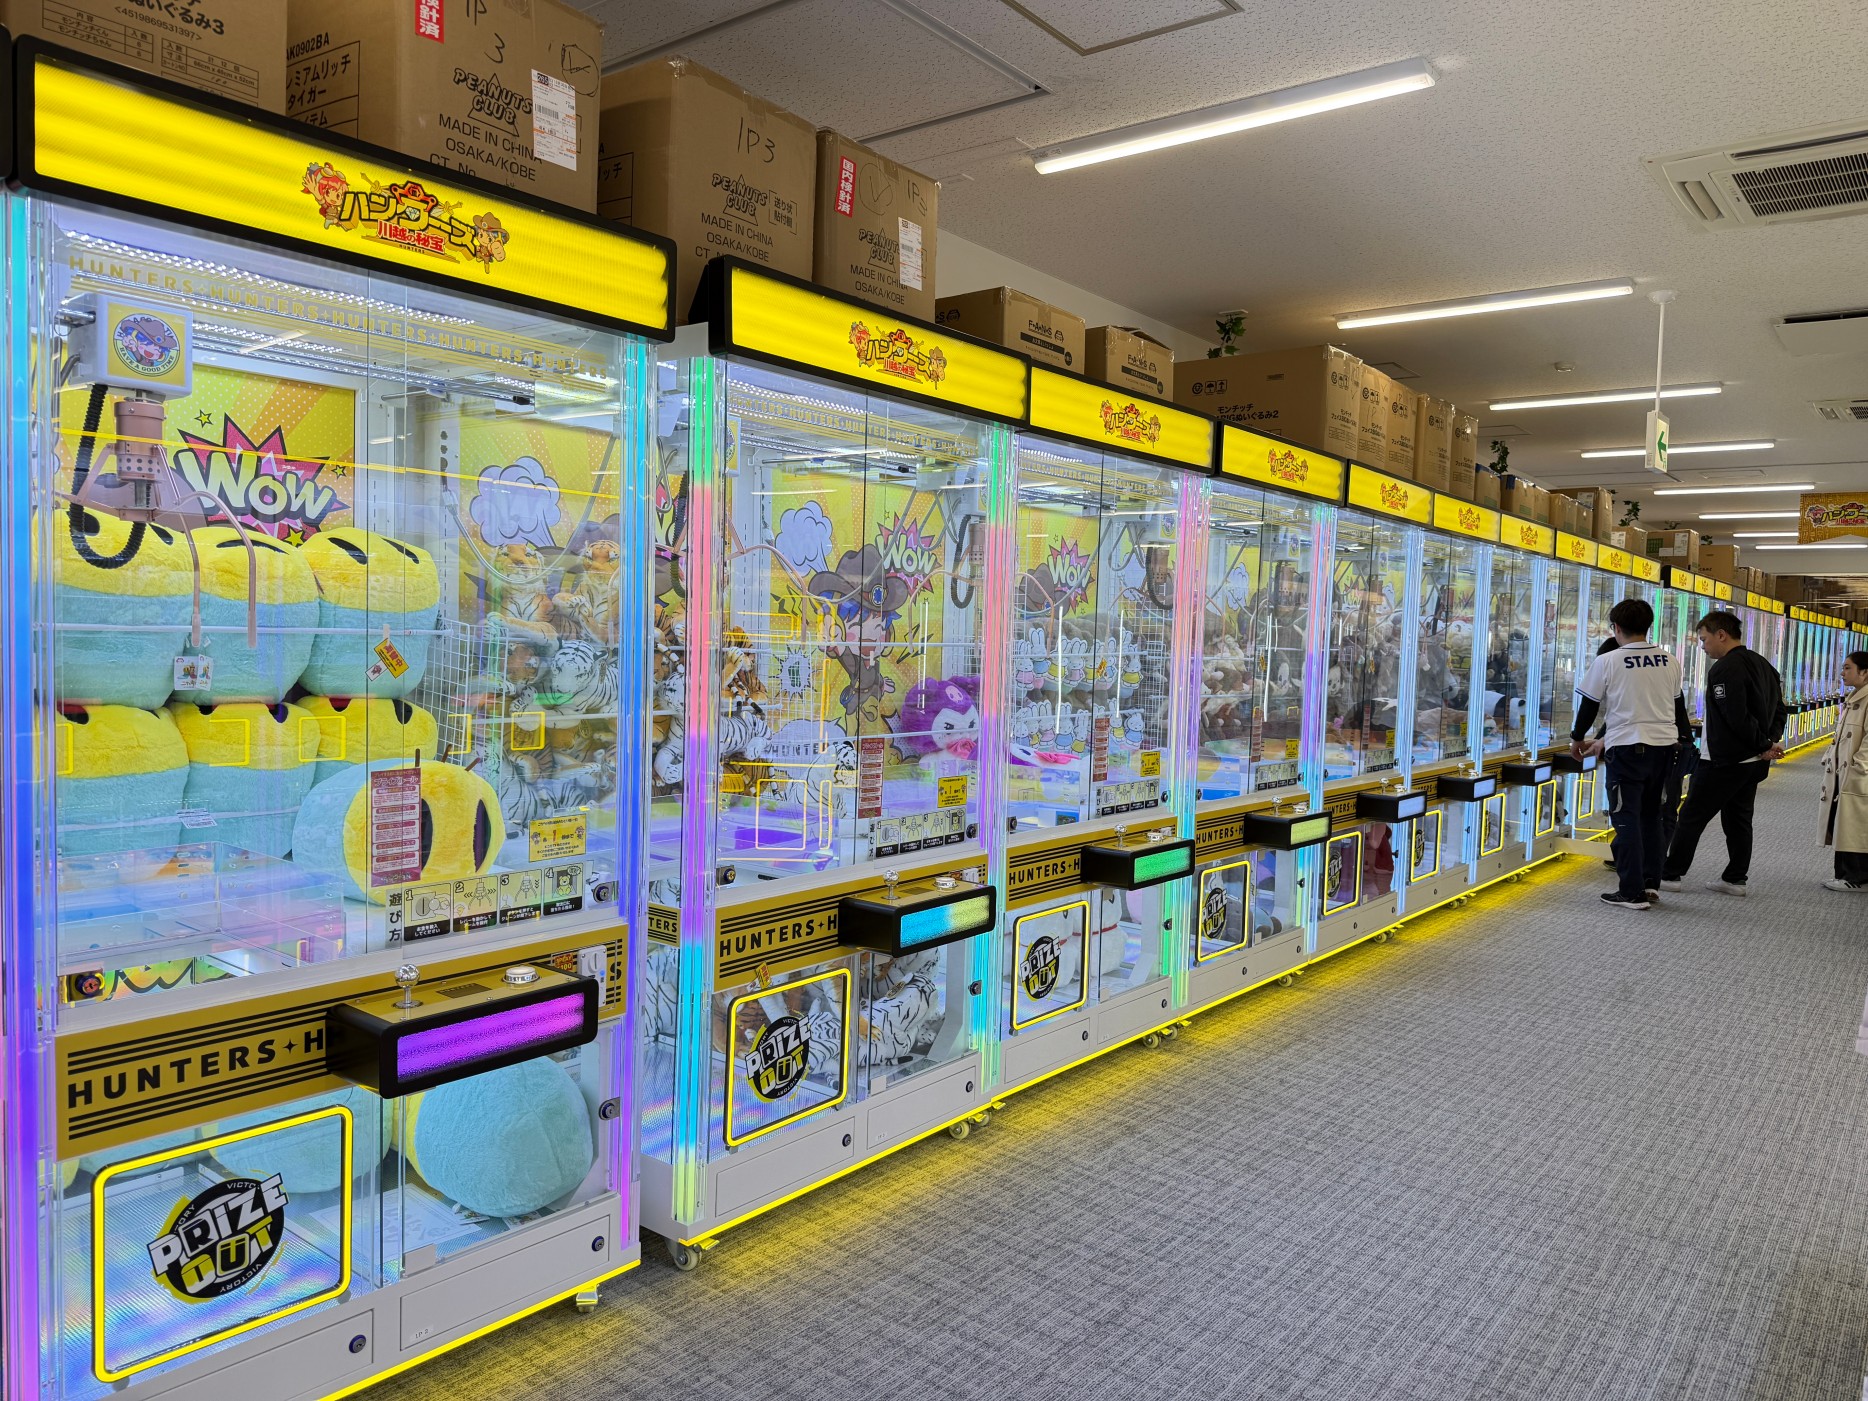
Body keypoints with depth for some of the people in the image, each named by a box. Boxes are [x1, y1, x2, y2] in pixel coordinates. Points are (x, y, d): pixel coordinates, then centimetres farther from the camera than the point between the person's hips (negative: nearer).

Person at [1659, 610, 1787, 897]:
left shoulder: (1725, 669, -18)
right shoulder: (1764, 665, 13)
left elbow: (1737, 717, -24)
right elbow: (1780, 710, 16)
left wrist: (1763, 746, -13)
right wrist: (1770, 742, 4)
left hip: (1724, 761, -9)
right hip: (1754, 762, 9)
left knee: (1691, 816, -1)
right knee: (1738, 819, 15)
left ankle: (1671, 874, 4)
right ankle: (1735, 878, 19)